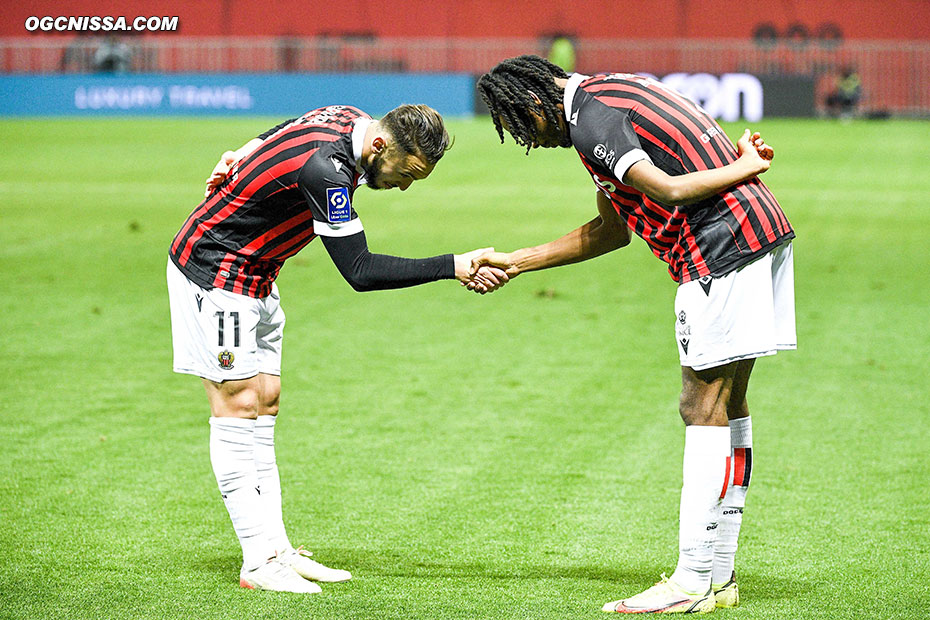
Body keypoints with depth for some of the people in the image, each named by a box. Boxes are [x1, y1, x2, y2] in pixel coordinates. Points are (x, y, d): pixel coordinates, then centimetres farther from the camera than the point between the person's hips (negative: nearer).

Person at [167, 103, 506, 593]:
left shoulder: (348, 117, -5)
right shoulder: (326, 170, -33)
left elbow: (279, 134, 16)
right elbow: (360, 271, -30)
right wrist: (453, 267, -30)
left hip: (253, 276, 10)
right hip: (215, 271, -10)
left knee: (264, 402, 7)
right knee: (238, 405, -10)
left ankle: (275, 548, 8)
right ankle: (259, 563, -11)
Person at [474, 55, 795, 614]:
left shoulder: (588, 120, -10)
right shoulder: (611, 92, 22)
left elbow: (668, 191, -24)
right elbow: (613, 229, 26)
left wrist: (746, 167, -10)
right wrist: (515, 263, 25)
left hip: (722, 249, -10)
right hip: (763, 231, 10)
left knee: (704, 408, -8)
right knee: (728, 405, 11)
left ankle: (693, 583, -8)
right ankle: (719, 576, 15)